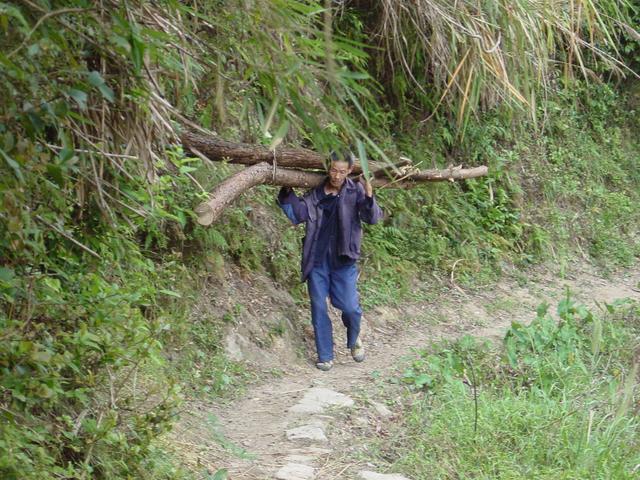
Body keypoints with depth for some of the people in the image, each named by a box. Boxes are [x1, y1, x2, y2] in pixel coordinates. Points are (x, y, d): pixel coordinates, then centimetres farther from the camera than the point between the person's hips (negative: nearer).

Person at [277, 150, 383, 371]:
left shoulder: (355, 192, -5)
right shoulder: (315, 193, 2)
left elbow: (373, 218, -15)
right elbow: (296, 214, -2)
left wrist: (369, 197, -33)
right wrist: (287, 192, -15)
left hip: (343, 261, -2)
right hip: (317, 261, 2)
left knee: (350, 307, -4)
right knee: (319, 308, 5)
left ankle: (354, 339, 29)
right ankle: (325, 356, 18)